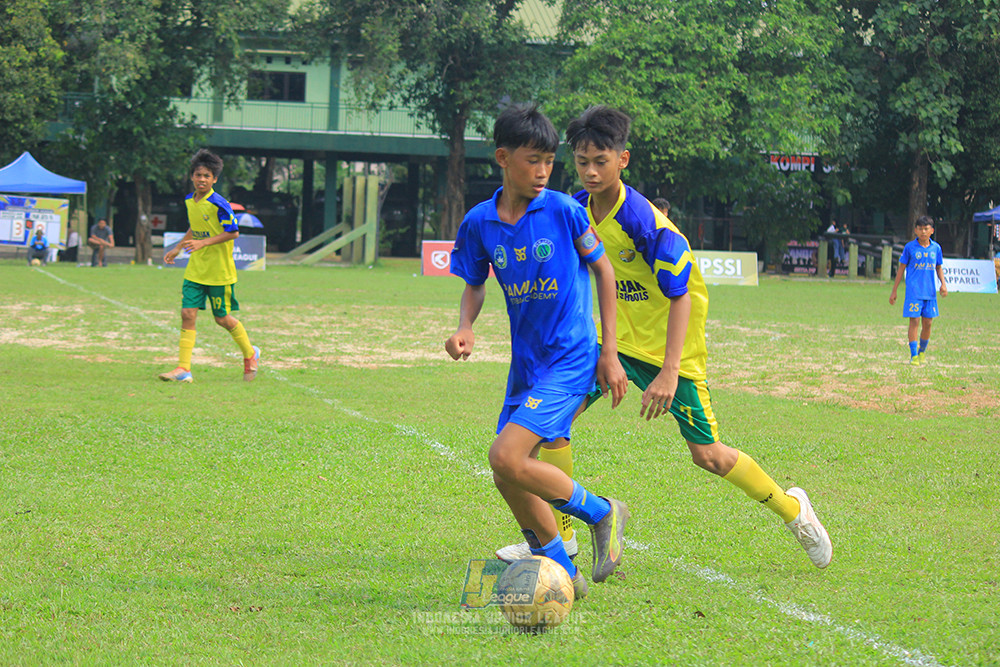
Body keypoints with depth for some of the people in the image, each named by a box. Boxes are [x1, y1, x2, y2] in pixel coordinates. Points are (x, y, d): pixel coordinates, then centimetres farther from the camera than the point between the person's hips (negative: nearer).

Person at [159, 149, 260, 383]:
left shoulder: (219, 204, -16)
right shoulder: (189, 201, 7)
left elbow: (233, 232, -17)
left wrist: (203, 243, -23)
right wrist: (177, 248, 19)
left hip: (219, 272, -6)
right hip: (195, 271, 6)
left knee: (223, 318, 5)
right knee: (187, 314, -5)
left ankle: (250, 354, 30)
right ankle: (183, 369, -7)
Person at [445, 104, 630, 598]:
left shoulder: (563, 211, -10)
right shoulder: (480, 223, 0)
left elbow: (602, 268, 1)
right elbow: (474, 285, 15)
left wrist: (609, 354, 1)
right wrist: (465, 329, -7)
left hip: (570, 359, -6)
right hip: (525, 363, 6)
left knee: (507, 458, -20)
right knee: (509, 479, 5)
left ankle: (601, 513, 0)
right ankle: (562, 574, 23)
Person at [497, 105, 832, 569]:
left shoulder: (643, 222, -26)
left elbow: (680, 296, -24)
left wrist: (669, 373, -31)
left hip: (670, 344, -6)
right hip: (617, 337, 6)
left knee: (707, 454, -2)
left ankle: (792, 509, 23)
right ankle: (558, 536, 0)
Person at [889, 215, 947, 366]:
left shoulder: (936, 248, 7)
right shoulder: (910, 247, -1)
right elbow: (901, 268, 5)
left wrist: (943, 283, 3)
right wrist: (894, 291, 5)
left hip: (930, 292, 3)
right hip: (913, 291, -3)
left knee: (927, 323, 6)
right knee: (914, 321, -8)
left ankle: (922, 353, 24)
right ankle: (913, 356, -4)